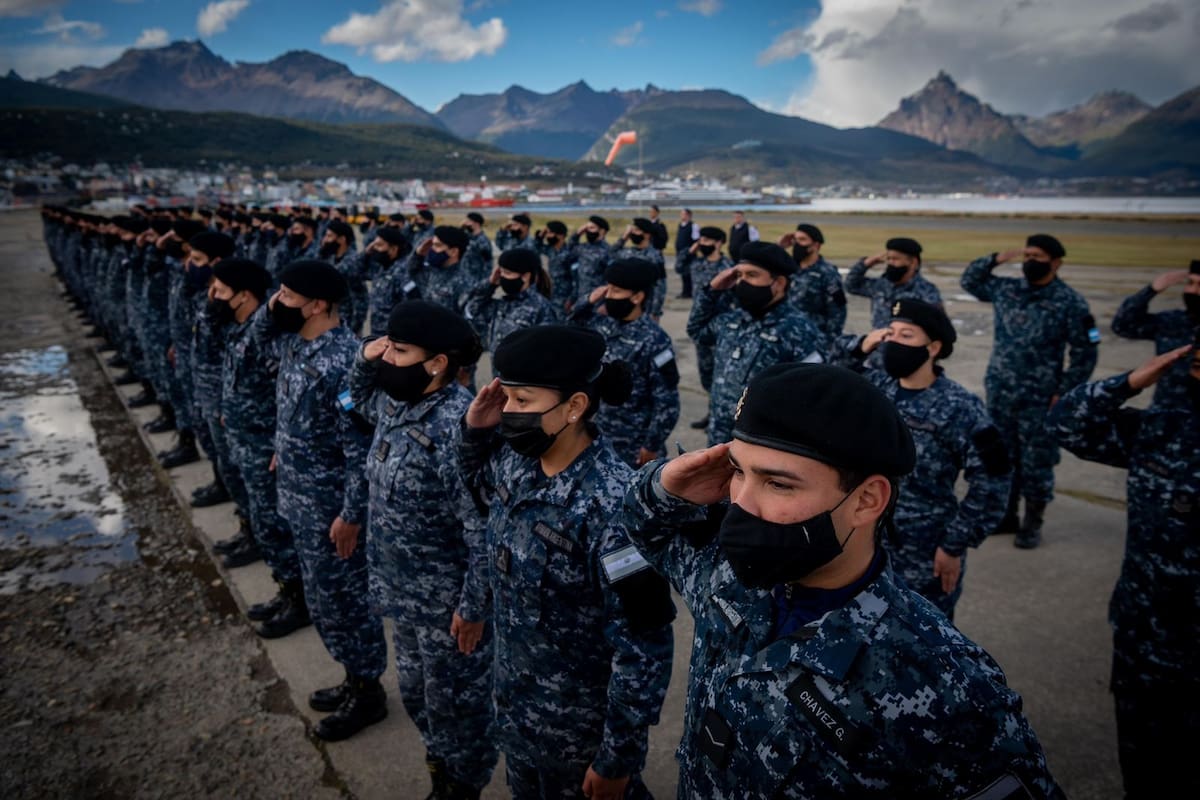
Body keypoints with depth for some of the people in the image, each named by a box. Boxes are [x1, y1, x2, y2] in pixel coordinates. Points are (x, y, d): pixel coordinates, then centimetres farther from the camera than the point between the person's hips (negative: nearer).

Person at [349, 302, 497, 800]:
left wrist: (473, 607, -19)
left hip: (447, 601, -8)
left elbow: (485, 531, -26)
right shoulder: (395, 402, -3)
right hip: (402, 588, 9)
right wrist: (364, 358, 0)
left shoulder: (461, 427, -30)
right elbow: (359, 399, 22)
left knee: (455, 699, 15)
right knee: (415, 691, 27)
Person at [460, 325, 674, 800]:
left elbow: (643, 648, -25)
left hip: (582, 731, -7)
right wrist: (477, 431, -5)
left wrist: (618, 759, -16)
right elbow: (483, 490, 14)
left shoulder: (612, 505, -32)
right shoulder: (516, 461, -10)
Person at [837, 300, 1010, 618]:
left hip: (925, 557, -5)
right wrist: (858, 349, -7)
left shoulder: (958, 408, -15)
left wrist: (955, 545, -12)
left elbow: (991, 480, -14)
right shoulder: (875, 386, 0)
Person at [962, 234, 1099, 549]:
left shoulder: (1070, 303, -8)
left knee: (1036, 463, 5)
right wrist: (997, 258, 3)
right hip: (999, 394, 5)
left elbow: (1085, 353, -7)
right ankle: (1005, 516, 28)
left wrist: (1063, 393, -11)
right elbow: (970, 280, 18)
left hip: (1039, 400, -4)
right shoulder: (1006, 289, 5)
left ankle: (1032, 524, 19)